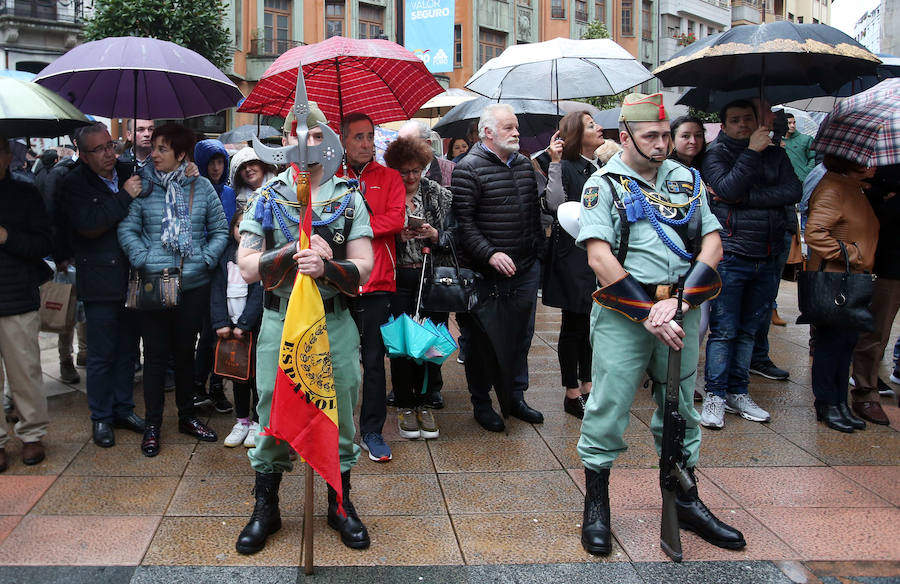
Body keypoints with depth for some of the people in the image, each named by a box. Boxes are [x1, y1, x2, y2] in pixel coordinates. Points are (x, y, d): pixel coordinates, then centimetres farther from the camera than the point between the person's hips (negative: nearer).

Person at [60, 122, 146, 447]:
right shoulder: (74, 185, -8)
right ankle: (101, 418, 17)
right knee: (102, 353, 3)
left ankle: (124, 408, 28)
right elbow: (87, 225, -22)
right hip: (101, 283, -5)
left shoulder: (127, 173, 6)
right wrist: (125, 198, -20)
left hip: (131, 279, 5)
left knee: (128, 348, 14)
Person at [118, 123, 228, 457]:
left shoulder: (201, 187, 3)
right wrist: (144, 261, -14)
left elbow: (220, 230, 8)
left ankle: (187, 417, 28)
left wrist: (206, 258, -5)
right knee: (156, 353, 4)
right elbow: (127, 229, -3)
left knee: (185, 351, 14)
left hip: (194, 284, 2)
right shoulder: (142, 186, -2)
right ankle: (152, 424, 16)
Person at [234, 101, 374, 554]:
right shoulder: (267, 198, 4)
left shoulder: (350, 198, 3)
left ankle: (339, 505, 28)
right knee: (272, 417, 8)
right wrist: (297, 251, -17)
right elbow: (248, 267, -4)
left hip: (336, 324, 0)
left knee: (339, 416, 8)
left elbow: (363, 269, -5)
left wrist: (326, 267, -24)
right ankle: (265, 509, 26)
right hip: (279, 321, 0)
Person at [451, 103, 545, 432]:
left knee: (521, 336, 14)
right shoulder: (469, 169, -10)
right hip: (487, 274, -7)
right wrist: (490, 254, -23)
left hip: (526, 270, 7)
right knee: (482, 340, 4)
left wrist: (538, 251, 16)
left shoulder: (525, 165, 12)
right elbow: (463, 222, -16)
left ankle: (515, 397, 29)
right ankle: (481, 403, 19)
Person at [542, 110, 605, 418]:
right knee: (574, 324, 1)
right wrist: (555, 163, -27)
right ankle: (572, 393, 10)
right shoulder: (567, 167, -10)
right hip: (573, 256, -7)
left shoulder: (600, 167, 12)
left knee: (592, 322, 13)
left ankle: (586, 384, 25)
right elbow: (555, 204, -25)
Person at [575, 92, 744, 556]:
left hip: (682, 312, 4)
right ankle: (596, 507, 15)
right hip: (623, 314, -4)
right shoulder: (604, 185, -2)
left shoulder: (687, 180, 9)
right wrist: (647, 313, -16)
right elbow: (599, 257, -12)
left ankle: (684, 501, 29)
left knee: (679, 408, 14)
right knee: (608, 407, 0)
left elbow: (712, 243, 2)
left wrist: (679, 300, -13)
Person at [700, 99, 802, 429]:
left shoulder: (775, 155, 12)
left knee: (748, 330, 11)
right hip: (730, 256, -4)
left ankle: (738, 393, 20)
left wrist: (747, 197, -13)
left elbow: (793, 192, -5)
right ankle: (715, 396, 7)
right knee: (724, 330, -2)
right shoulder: (716, 155, 1)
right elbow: (728, 189, -18)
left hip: (768, 259, 4)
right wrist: (751, 151, -15)